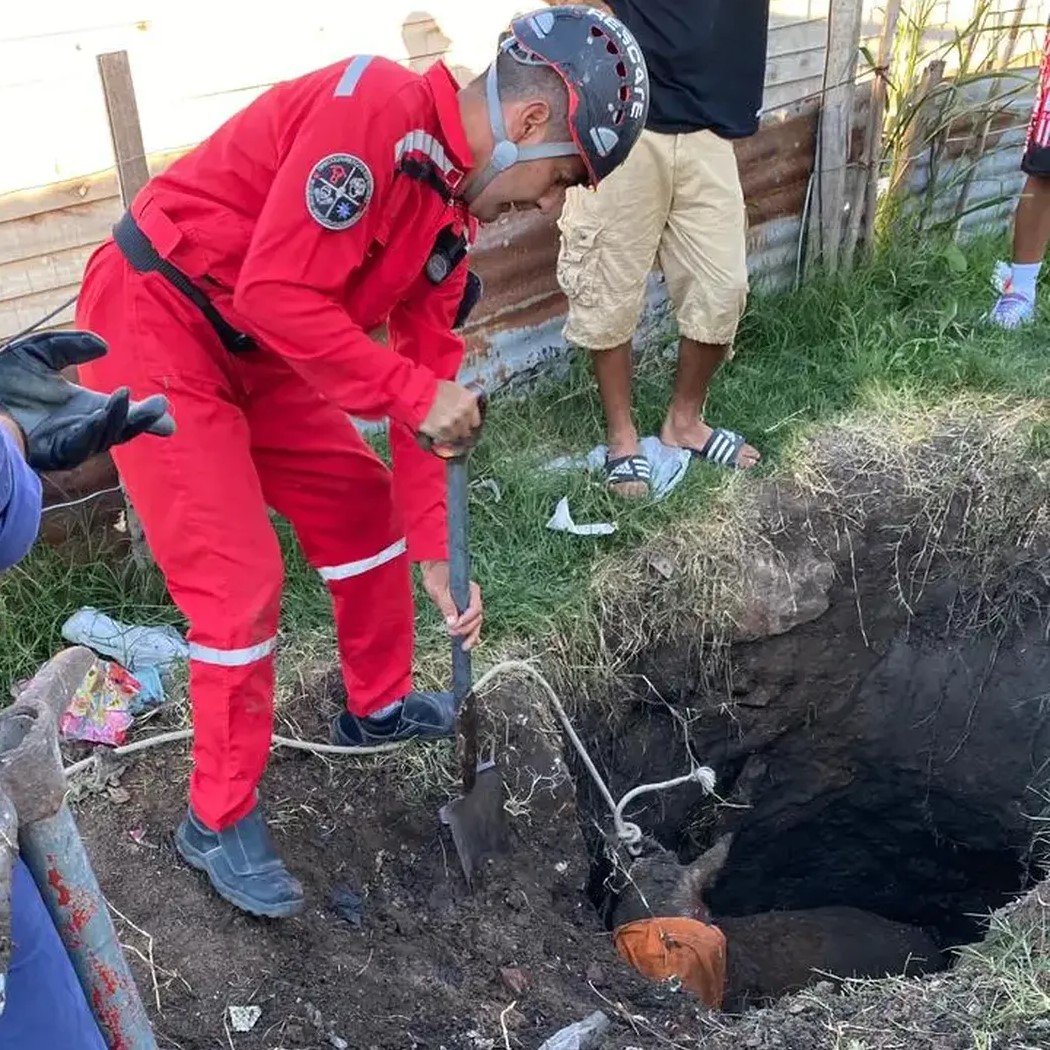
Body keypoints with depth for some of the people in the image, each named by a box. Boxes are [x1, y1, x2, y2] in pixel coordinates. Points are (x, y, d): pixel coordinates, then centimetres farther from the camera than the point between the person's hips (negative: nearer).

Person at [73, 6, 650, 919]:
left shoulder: (452, 211, 5)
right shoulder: (375, 104, -23)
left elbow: (428, 373, 6)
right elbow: (279, 291, -30)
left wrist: (435, 554, 5)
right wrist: (419, 394, -24)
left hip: (251, 348, 9)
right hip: (154, 326, -9)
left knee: (362, 504, 14)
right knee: (242, 582, -8)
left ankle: (378, 707, 36)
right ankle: (220, 820, 13)